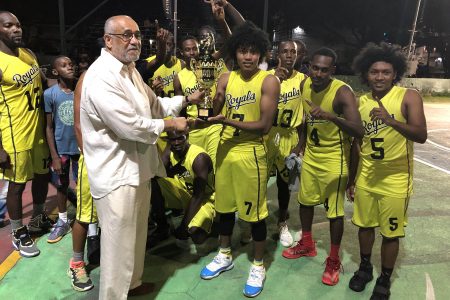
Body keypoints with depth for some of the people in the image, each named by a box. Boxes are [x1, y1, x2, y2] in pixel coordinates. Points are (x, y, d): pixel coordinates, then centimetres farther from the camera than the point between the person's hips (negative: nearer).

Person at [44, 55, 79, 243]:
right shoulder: (50, 94, -8)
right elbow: (49, 127, -4)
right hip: (61, 149, 0)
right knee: (61, 186, 14)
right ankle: (63, 222, 31)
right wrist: (54, 155, -6)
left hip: (81, 147, 0)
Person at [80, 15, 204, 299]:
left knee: (136, 234, 24)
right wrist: (170, 124, -12)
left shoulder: (130, 70, 12)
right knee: (119, 243, 3)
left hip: (137, 166, 10)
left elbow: (153, 104, 21)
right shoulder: (101, 76, -22)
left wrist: (186, 99, 9)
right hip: (116, 173, -10)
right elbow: (130, 126, -26)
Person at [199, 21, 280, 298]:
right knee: (225, 205, 17)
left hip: (251, 153, -5)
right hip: (225, 149, 6)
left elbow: (264, 126, -18)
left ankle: (258, 266, 27)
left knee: (254, 211, 6)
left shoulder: (269, 81, -11)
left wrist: (227, 120, -21)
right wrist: (216, 103, -21)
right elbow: (216, 115, -1)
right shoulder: (226, 79, 5)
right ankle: (225, 255, 39)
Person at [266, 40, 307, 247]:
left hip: (289, 138, 2)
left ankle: (282, 223, 31)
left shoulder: (302, 80, 0)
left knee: (284, 181, 13)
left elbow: (303, 114, 4)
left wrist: (300, 143, 2)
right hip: (266, 135, -1)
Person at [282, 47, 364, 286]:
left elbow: (359, 131, -33)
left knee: (335, 211, 4)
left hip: (334, 159, -6)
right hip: (311, 155, 7)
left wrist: (331, 116, -47)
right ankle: (307, 245, 40)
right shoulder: (304, 85, -4)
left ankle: (334, 261, 22)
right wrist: (303, 142, 12)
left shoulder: (342, 92, -23)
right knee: (305, 201, 18)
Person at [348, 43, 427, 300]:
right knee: (365, 225, 17)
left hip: (395, 181, -4)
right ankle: (365, 267, 40)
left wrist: (390, 119, -38)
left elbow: (421, 136, -22)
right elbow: (357, 144, 8)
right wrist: (352, 180, 11)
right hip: (366, 179, 4)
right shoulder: (361, 102, 1)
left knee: (391, 233, 8)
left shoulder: (409, 97, -11)